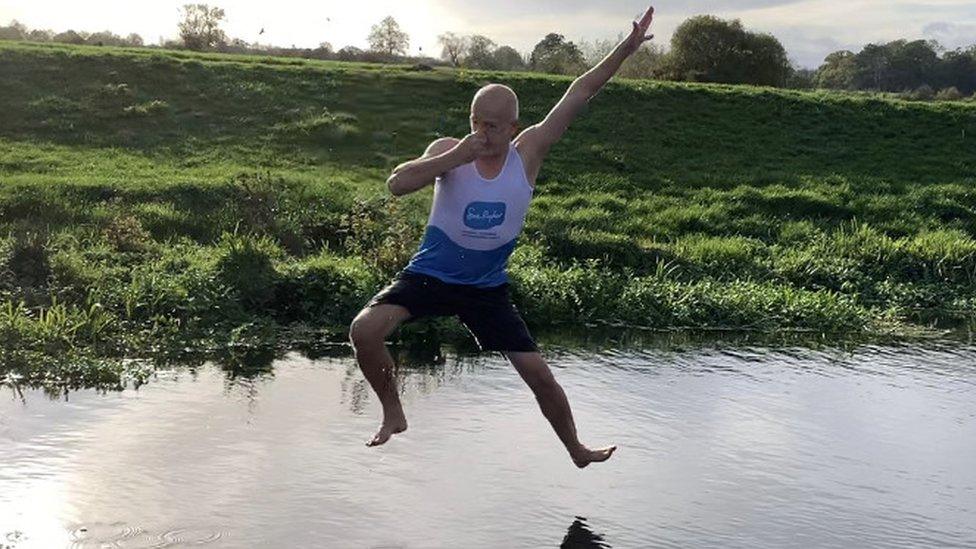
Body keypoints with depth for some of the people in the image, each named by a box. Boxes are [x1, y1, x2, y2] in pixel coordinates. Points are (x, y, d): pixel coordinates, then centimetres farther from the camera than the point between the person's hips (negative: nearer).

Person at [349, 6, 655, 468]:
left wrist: (626, 48, -8)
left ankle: (576, 451, 27)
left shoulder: (528, 153, -8)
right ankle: (392, 411, 1)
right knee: (364, 330, -25)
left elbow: (577, 95, -7)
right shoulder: (449, 151, -12)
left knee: (539, 375, 1)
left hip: (486, 288, 1)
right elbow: (397, 184, -27)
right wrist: (454, 158, -33)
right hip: (429, 275, -1)